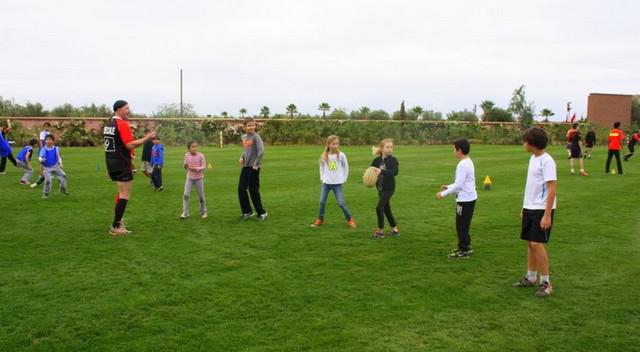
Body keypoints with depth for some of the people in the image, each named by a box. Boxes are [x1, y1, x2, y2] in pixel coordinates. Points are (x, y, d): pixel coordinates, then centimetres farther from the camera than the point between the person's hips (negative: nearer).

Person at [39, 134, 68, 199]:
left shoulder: (56, 149, -1)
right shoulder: (43, 149, -11)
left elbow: (58, 157, 8)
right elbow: (40, 157, -21)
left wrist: (60, 164, -3)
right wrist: (41, 160, -43)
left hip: (55, 166, 4)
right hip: (47, 168, -4)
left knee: (63, 176, 0)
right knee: (48, 180, -16)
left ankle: (63, 189, 22)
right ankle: (45, 193, 3)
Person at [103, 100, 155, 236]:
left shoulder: (109, 123, 13)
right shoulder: (122, 124, -16)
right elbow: (130, 145, -22)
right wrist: (147, 138, -16)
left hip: (111, 162, 10)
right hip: (122, 164, -10)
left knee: (122, 193, 22)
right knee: (125, 195, -4)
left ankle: (117, 221, 27)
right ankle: (115, 227, -2)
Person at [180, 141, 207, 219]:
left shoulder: (200, 155, -12)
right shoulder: (187, 155, -3)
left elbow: (204, 167, -11)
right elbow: (185, 166, 6)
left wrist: (196, 168, -28)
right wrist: (185, 166, -18)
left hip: (199, 178, -2)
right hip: (189, 178, 2)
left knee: (201, 196, 7)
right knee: (185, 195, -9)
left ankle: (203, 212, 26)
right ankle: (185, 213, 0)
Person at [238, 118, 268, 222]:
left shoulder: (256, 136, -11)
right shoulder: (244, 137, 10)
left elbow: (261, 151, -19)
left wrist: (256, 164, -17)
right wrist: (242, 157, 6)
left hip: (253, 167, -7)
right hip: (245, 166, 7)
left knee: (253, 190, -3)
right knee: (241, 189, 6)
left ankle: (261, 212, 10)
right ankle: (247, 211, 19)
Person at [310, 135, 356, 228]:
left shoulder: (341, 155, -7)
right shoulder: (324, 156, -2)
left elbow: (346, 167, 4)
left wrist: (344, 179, 2)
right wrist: (322, 178, 7)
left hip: (337, 183, -2)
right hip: (326, 183, 2)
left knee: (341, 203, -4)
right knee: (322, 202, 3)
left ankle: (349, 219, 11)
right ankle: (320, 220, 19)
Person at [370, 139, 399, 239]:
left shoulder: (393, 160, -12)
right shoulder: (377, 160, 0)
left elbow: (395, 172, -28)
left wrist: (382, 172, -39)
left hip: (389, 188, -5)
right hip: (380, 188, 5)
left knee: (379, 207, -12)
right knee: (386, 209, 13)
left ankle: (380, 231, 3)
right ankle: (395, 229, 28)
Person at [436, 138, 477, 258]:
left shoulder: (462, 165, -20)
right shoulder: (468, 162, 11)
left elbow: (458, 185, -23)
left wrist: (443, 194, -17)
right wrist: (448, 187, 18)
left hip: (465, 199, -10)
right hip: (469, 198, 10)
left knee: (461, 225, -1)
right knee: (464, 225, 19)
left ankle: (463, 251, 5)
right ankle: (466, 247, 28)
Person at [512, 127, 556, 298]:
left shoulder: (547, 161, -16)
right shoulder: (533, 158, 10)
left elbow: (551, 190, -18)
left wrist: (547, 215, -21)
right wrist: (524, 207, 18)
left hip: (542, 210, -8)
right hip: (530, 208, 9)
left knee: (537, 243, -8)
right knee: (530, 243, 13)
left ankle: (546, 283, 2)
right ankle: (530, 277, 24)